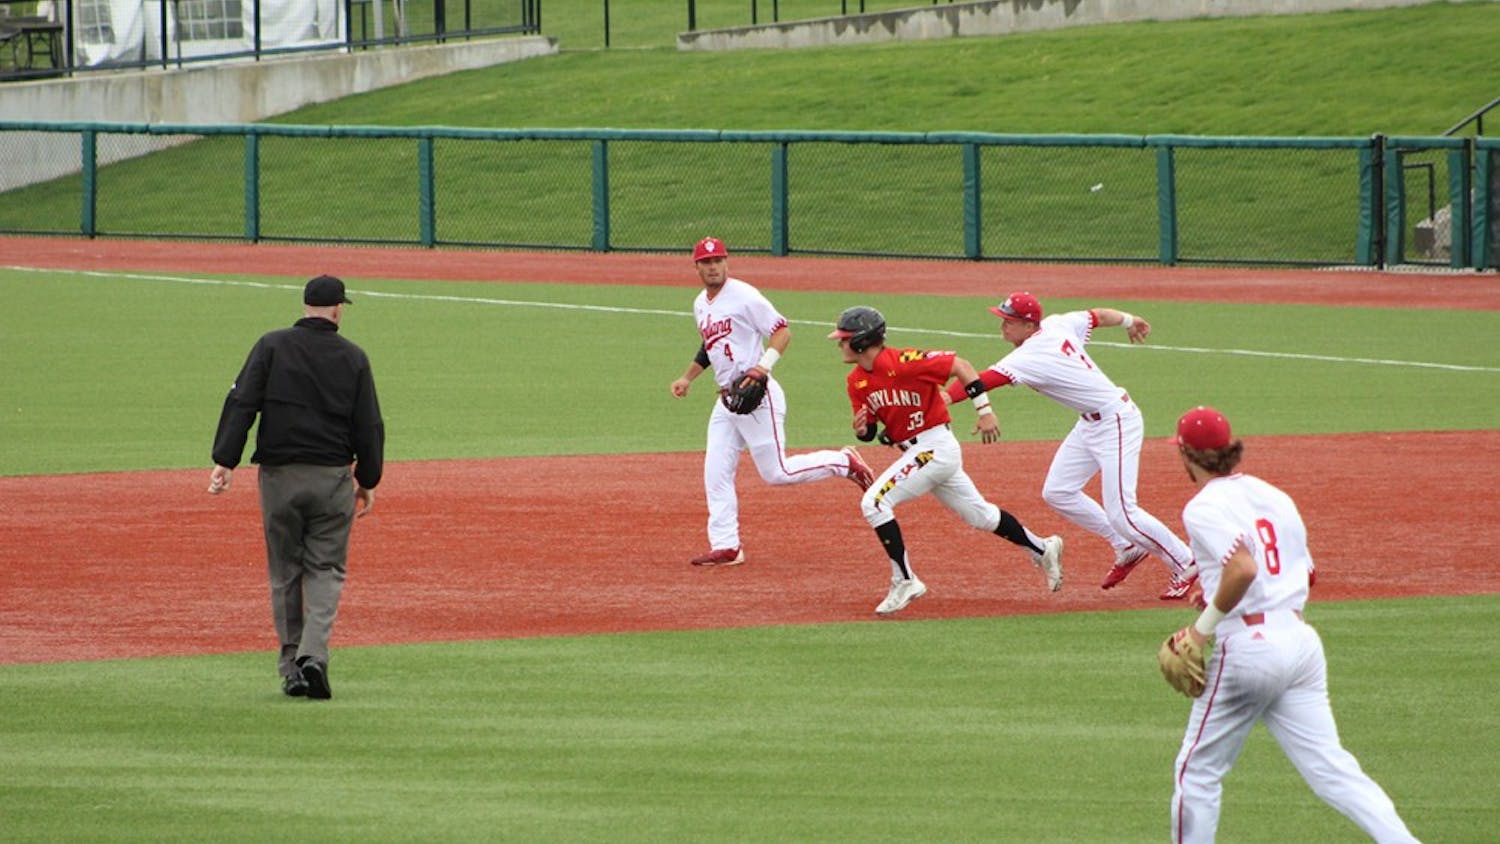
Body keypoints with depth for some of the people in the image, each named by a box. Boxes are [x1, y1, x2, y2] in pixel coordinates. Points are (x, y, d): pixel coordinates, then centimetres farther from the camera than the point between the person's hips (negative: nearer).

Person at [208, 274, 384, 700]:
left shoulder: (272, 346, 0)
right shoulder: (352, 357, 2)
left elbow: (241, 403, -9)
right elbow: (369, 426, 3)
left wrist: (225, 460, -11)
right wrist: (367, 480, 13)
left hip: (279, 476, 0)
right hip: (333, 478, 0)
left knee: (285, 573, 9)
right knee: (326, 569, 5)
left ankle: (292, 667, 10)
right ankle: (313, 653, -16)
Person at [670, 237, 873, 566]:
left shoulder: (744, 296, -11)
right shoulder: (701, 305, 14)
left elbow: (782, 331, -12)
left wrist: (763, 366, -25)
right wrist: (687, 378, 22)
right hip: (726, 400, 8)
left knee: (775, 472, -8)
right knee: (716, 474, 1)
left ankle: (844, 463, 9)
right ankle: (726, 546, 4)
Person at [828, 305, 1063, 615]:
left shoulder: (902, 363, -21)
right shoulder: (857, 381, 4)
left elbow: (961, 367, -17)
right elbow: (868, 430, 11)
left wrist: (984, 410, -17)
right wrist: (862, 429, -13)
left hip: (935, 447, -9)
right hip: (916, 451, 9)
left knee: (874, 502, -18)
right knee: (979, 514, 19)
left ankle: (905, 581, -13)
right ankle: (1042, 549, 34)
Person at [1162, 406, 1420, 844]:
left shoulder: (1204, 508, -9)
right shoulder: (1273, 496, 15)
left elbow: (1243, 568, -25)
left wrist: (1204, 626, -14)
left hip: (1248, 650, -7)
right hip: (1301, 640, 7)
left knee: (1197, 773, 8)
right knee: (1331, 768, 2)